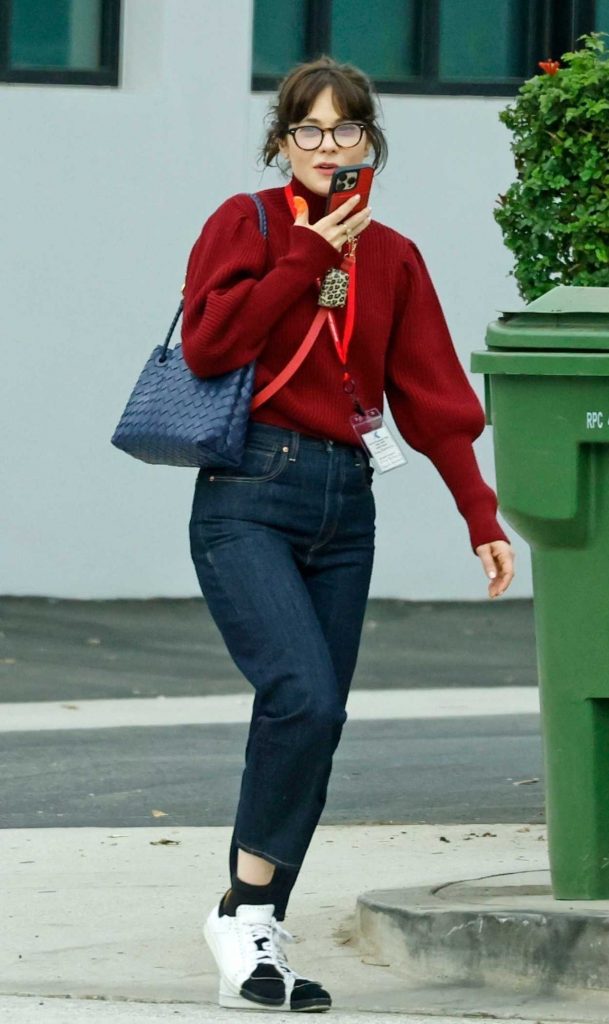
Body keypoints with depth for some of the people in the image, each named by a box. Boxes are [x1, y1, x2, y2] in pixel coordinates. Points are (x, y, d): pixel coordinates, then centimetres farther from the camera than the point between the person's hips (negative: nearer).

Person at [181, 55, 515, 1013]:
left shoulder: (392, 260, 13)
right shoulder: (246, 223, 2)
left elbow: (434, 397, 11)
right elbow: (209, 343, -12)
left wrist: (481, 517, 3)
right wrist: (305, 259, -10)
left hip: (345, 503, 5)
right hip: (249, 496, -5)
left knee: (316, 721, 2)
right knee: (303, 697, -22)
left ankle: (263, 936, 10)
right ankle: (246, 912, -7)